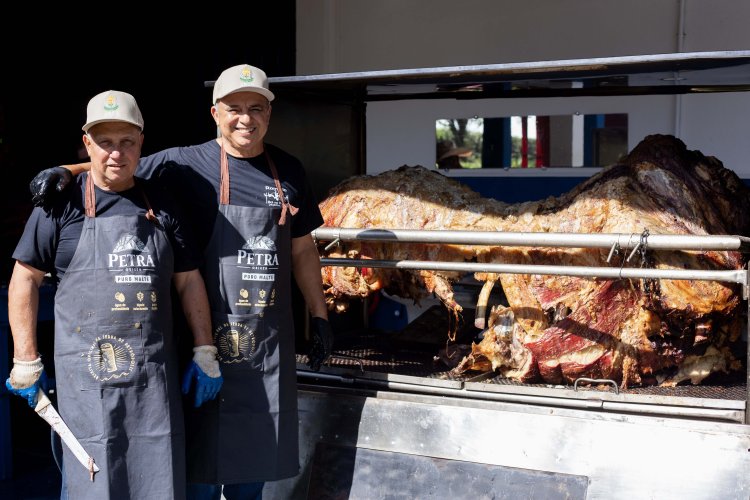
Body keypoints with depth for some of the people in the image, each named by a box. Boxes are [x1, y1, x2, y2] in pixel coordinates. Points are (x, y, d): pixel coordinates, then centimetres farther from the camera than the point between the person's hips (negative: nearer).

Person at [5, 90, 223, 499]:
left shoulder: (161, 207, 10)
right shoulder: (62, 204, 1)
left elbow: (189, 282, 13)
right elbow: (24, 281, 2)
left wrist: (205, 354, 8)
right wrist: (25, 362, -1)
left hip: (155, 372, 3)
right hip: (87, 372, -3)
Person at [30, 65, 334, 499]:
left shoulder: (288, 171, 9)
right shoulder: (186, 165, -4)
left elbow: (303, 250, 14)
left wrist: (320, 316, 13)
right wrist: (66, 171, -19)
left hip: (271, 338, 4)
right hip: (209, 335, -4)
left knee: (256, 458, 14)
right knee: (205, 451, 3)